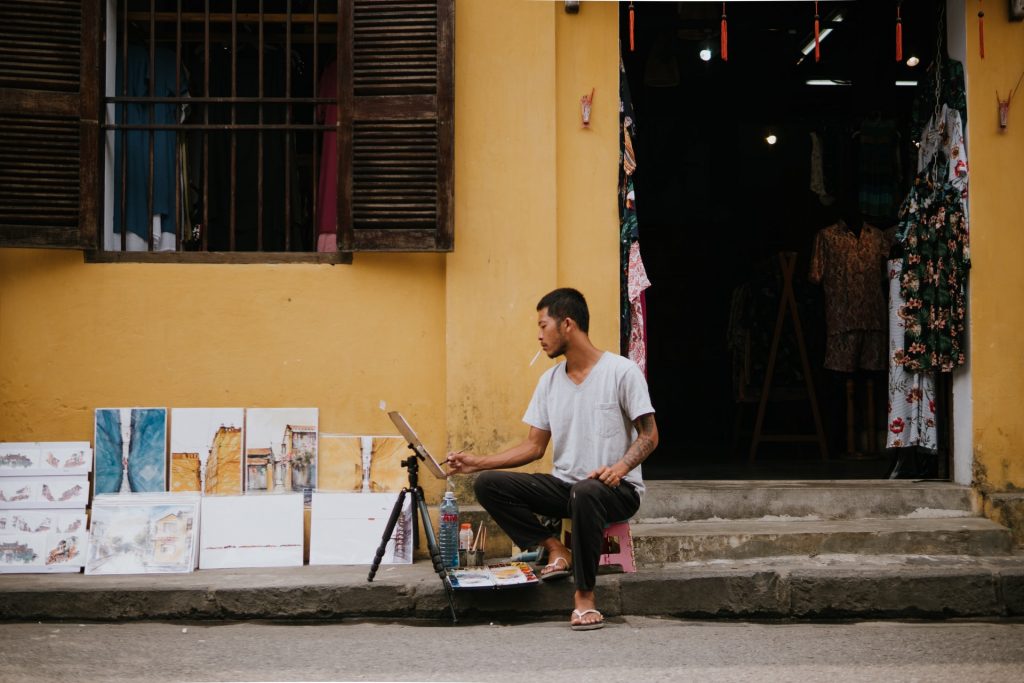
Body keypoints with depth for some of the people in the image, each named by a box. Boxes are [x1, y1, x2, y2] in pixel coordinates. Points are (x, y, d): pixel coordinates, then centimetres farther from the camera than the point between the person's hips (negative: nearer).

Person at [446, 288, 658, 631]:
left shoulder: (622, 371, -7)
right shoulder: (550, 381, 11)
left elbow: (649, 435, -8)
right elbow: (534, 446, 12)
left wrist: (620, 467, -27)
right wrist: (477, 462, 3)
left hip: (617, 488, -6)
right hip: (564, 485, 6)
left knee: (585, 493, -42)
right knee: (488, 484, -13)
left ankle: (585, 595, -28)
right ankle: (555, 549, -9)